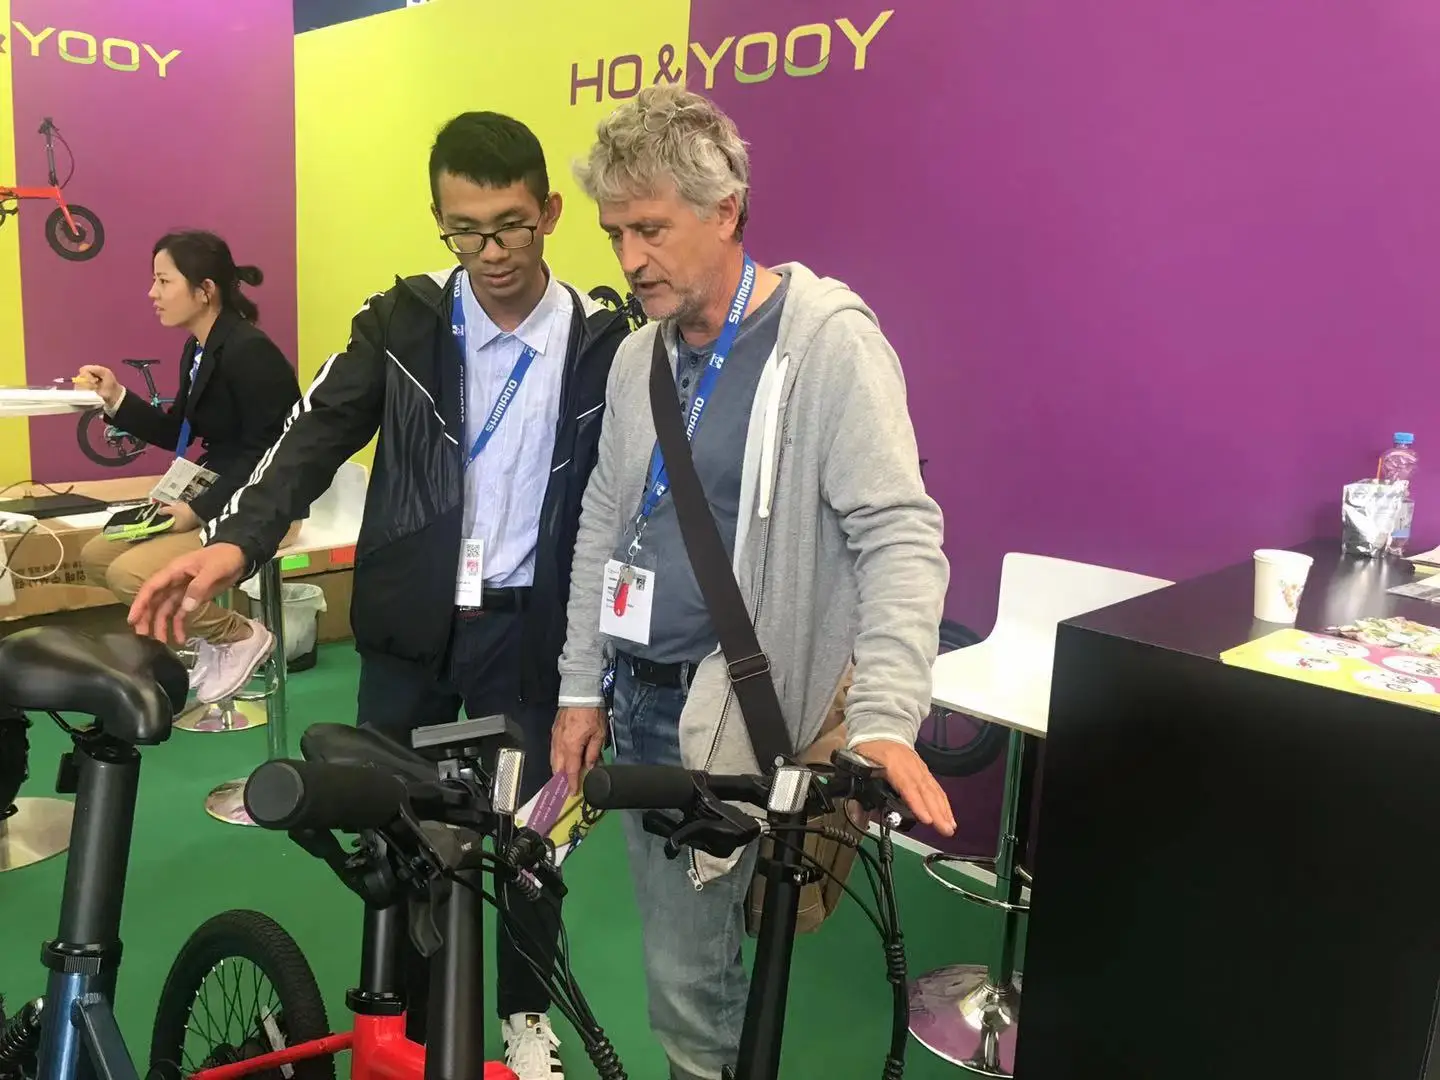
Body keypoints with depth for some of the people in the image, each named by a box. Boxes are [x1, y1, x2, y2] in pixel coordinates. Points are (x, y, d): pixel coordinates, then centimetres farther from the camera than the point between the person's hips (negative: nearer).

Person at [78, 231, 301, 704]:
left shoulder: (249, 352, -20)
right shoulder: (198, 348, 10)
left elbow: (266, 454, -23)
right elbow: (177, 434, 17)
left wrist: (200, 510, -23)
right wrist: (116, 399, 4)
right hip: (213, 495, 10)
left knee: (130, 574, -19)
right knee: (96, 557, 7)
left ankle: (243, 637, -1)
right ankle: (207, 631, 14)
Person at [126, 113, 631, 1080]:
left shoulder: (605, 342, -6)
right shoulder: (401, 323, -2)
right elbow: (317, 434, -8)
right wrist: (237, 541, -25)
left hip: (527, 627, -1)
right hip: (407, 623, 2)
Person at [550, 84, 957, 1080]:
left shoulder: (828, 338, -13)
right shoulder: (639, 355, 7)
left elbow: (899, 535, -18)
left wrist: (884, 720, -28)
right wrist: (581, 688, 11)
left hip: (732, 712, -6)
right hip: (639, 699, 7)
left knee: (689, 970, 0)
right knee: (686, 951, 17)